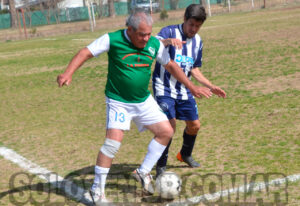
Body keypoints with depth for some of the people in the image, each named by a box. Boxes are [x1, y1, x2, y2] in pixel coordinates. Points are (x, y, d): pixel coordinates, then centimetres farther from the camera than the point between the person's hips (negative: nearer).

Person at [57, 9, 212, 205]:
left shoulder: (155, 44, -5)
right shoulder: (112, 40, -17)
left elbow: (170, 65, 9)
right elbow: (85, 53, -15)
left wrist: (192, 87, 11)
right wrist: (68, 73, -31)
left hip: (144, 100, 6)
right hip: (118, 102, -5)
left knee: (166, 132, 2)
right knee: (113, 142, -17)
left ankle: (144, 172, 19)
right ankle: (97, 189, -1)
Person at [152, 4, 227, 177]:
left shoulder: (198, 42, 8)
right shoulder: (170, 31, -12)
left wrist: (211, 87, 11)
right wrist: (168, 41, -52)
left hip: (184, 91, 7)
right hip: (165, 89, -6)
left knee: (194, 125, 11)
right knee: (170, 126, -17)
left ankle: (185, 155, 40)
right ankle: (161, 167, -2)